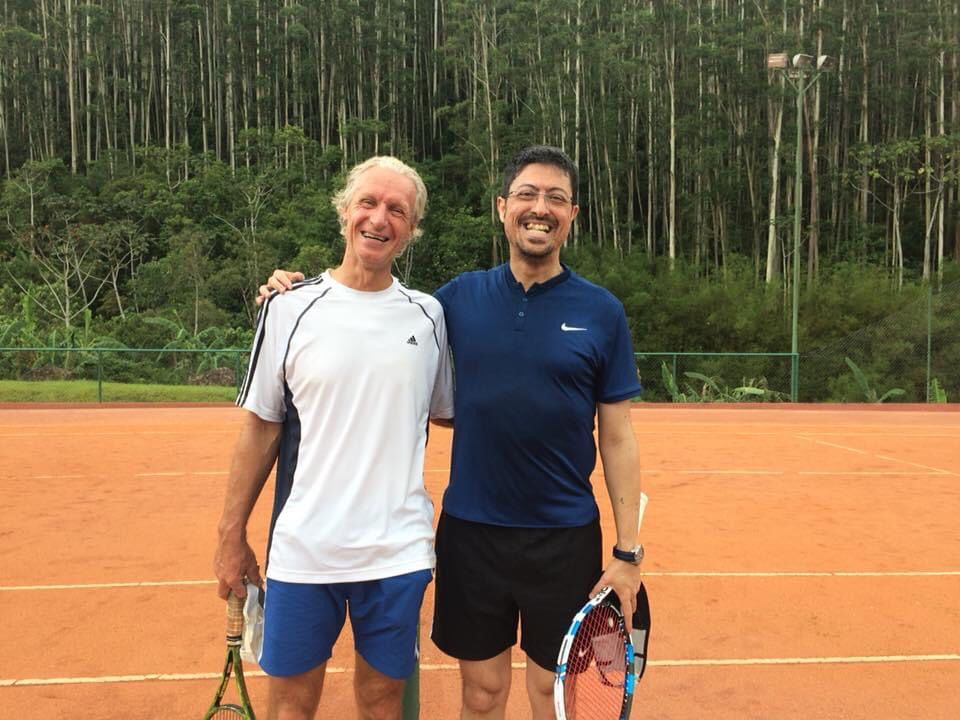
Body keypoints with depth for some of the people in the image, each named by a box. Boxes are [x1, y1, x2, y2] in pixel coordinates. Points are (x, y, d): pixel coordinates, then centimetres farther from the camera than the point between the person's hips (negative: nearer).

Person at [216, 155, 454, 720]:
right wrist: (232, 535, 3)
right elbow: (261, 428, 3)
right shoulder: (290, 309, -2)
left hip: (398, 550, 1)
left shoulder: (428, 315, 2)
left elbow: (448, 410, 12)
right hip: (302, 548, 0)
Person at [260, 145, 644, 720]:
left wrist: (628, 550, -4)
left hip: (564, 538, -1)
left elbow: (617, 438, -1)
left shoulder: (602, 312, -3)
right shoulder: (459, 298, 1)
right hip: (470, 531, 1)